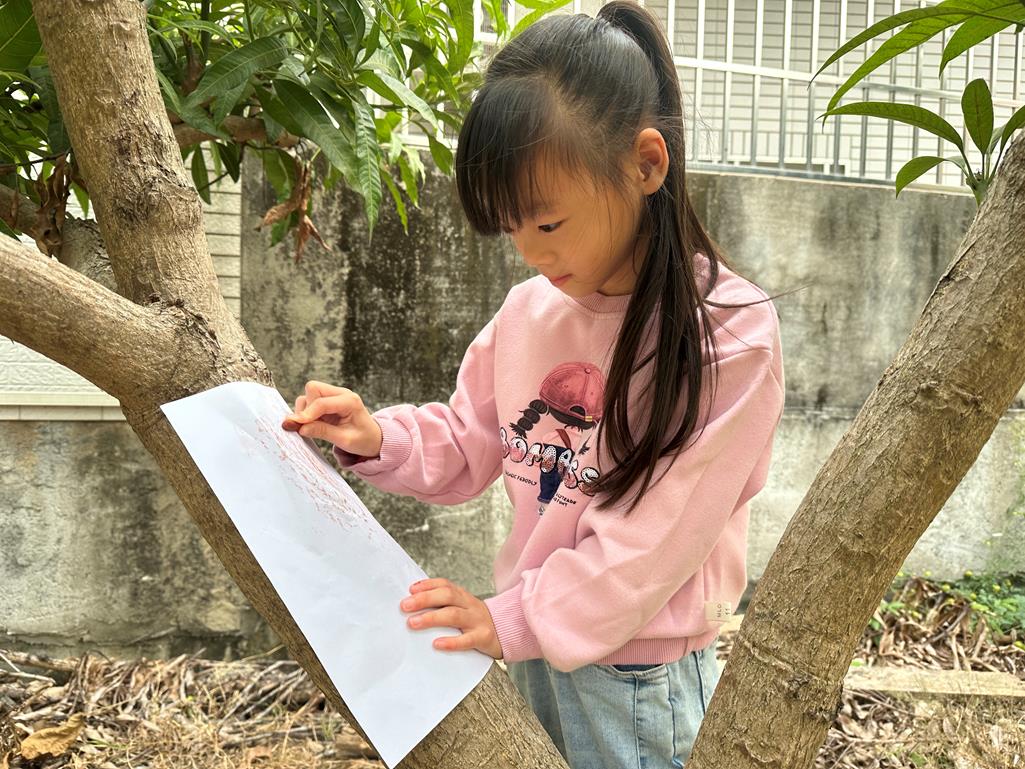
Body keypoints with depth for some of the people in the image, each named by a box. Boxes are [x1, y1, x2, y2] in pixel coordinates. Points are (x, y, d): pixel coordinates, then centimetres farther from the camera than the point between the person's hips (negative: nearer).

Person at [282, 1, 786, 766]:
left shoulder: (732, 336, -19)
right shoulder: (529, 311, -2)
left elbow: (658, 532, -20)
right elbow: (468, 448, 10)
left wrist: (514, 619, -18)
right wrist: (379, 439, -8)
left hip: (638, 678, -5)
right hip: (533, 654, 5)